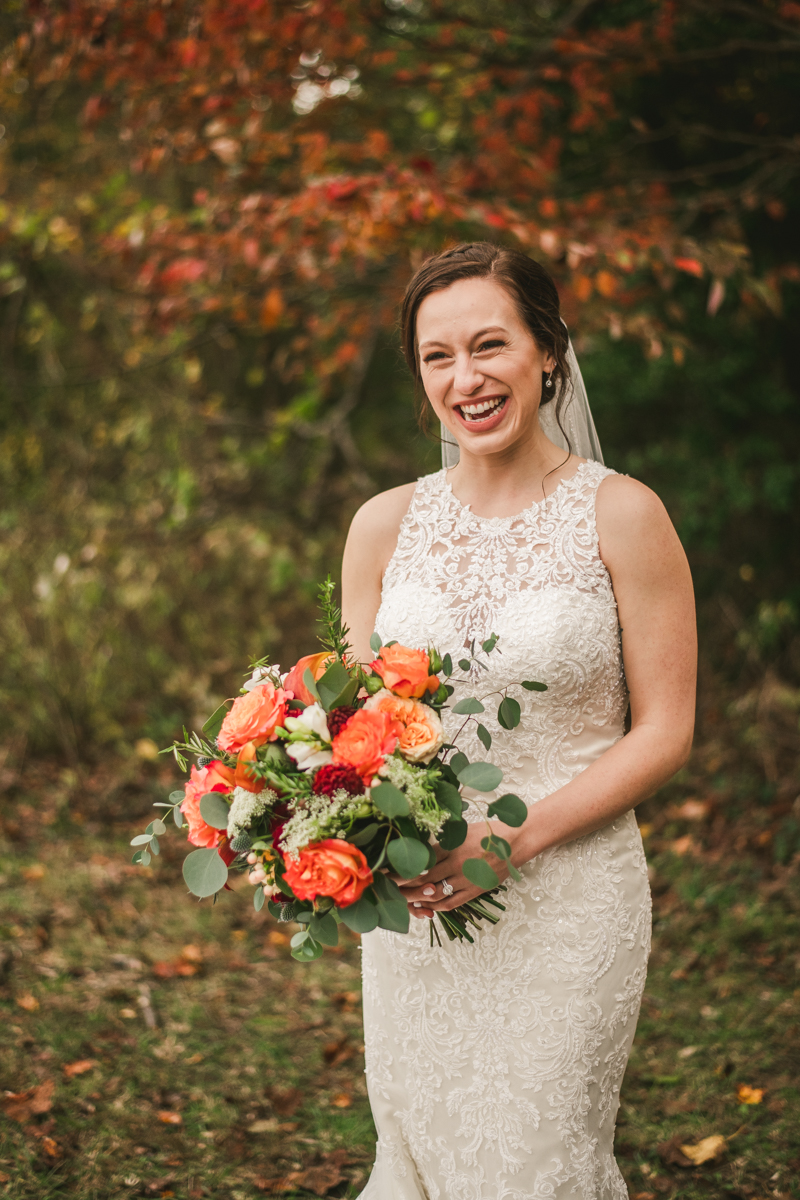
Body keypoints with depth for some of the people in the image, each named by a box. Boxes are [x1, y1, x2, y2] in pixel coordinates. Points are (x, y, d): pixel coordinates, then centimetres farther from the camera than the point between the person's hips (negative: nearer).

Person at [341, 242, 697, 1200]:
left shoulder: (620, 516, -7)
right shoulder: (385, 525, 3)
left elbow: (665, 732, -7)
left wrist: (514, 837, -18)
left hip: (567, 897, -3)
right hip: (410, 897, 4)